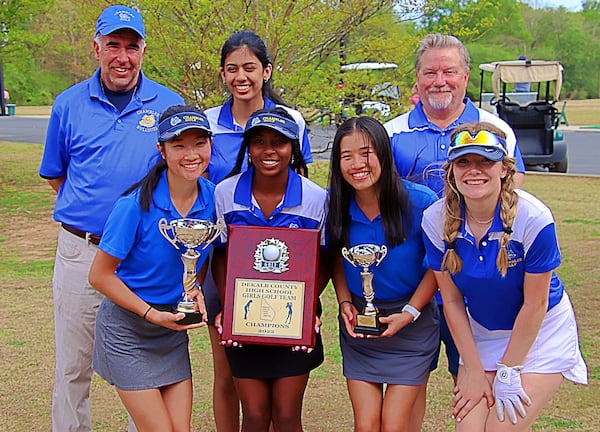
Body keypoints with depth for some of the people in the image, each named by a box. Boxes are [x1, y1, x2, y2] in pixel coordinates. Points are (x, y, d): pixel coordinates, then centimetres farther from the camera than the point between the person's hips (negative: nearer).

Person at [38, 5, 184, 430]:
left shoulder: (169, 104, 2)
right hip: (81, 252, 1)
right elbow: (55, 174, 14)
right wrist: (82, 209, 2)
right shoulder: (69, 104, 4)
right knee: (73, 369, 9)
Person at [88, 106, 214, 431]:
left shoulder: (211, 197, -6)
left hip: (174, 330, 5)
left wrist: (195, 288, -9)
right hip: (127, 329, -5)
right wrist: (152, 314, -19)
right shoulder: (137, 205, -22)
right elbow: (100, 275, -15)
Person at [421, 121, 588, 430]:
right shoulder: (436, 220, -16)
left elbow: (534, 305, -18)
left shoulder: (533, 218, -26)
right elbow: (452, 300, -8)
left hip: (539, 333, -3)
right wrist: (474, 370, -6)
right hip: (480, 335, 3)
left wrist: (508, 373, -12)